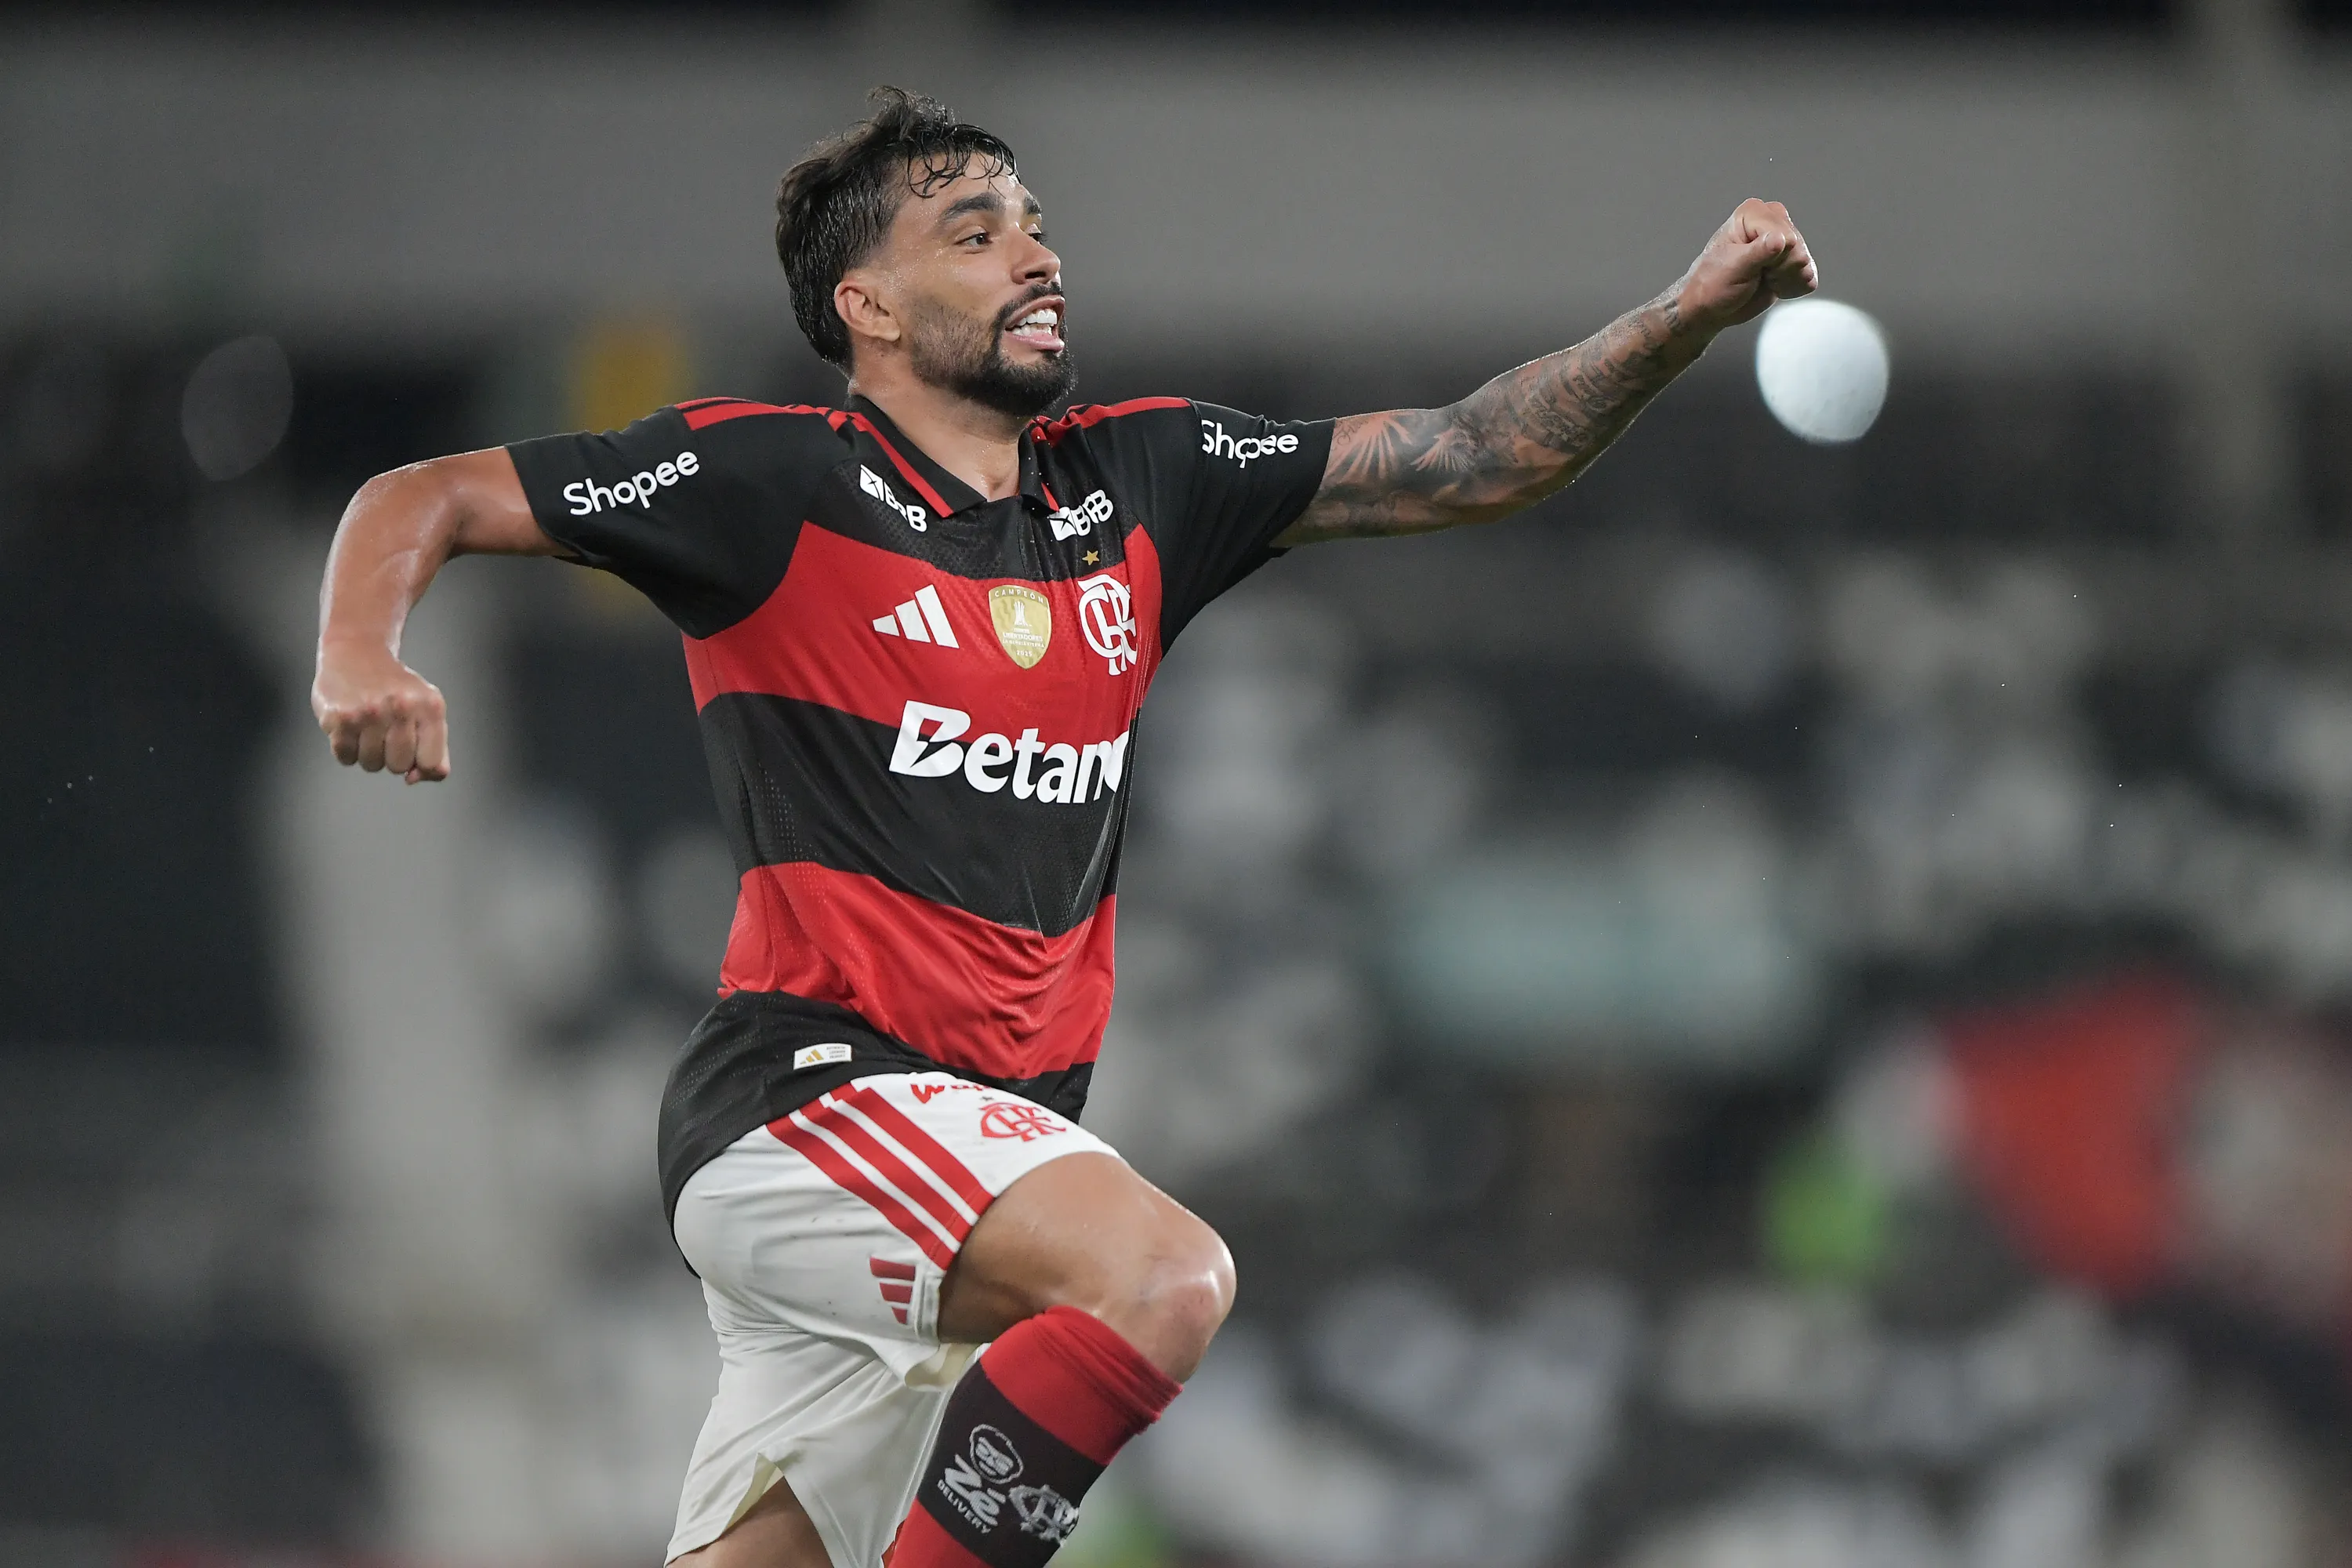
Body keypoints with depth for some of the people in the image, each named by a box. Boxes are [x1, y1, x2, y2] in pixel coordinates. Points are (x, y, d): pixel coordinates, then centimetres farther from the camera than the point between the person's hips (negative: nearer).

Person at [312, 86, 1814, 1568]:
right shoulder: (773, 482, -4)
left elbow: (1466, 462, 12)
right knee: (1166, 1276, -30)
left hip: (998, 1143, 7)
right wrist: (358, 658, -22)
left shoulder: (1139, 482, 13)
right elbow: (427, 500, -1)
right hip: (802, 1094, -7)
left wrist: (1695, 309, -1)